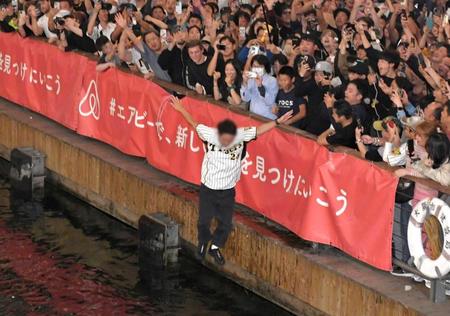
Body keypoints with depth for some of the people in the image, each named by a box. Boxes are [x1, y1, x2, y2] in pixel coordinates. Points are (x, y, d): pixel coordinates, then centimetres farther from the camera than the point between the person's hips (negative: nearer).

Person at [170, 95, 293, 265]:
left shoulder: (241, 135, -20)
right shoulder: (210, 134, -21)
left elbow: (259, 130, -7)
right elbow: (194, 124, -6)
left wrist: (278, 121, -9)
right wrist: (181, 109, -1)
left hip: (227, 190, 1)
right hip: (208, 187, -1)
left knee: (226, 223, 11)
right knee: (204, 220, 15)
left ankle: (215, 247, 37)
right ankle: (203, 243, 45)